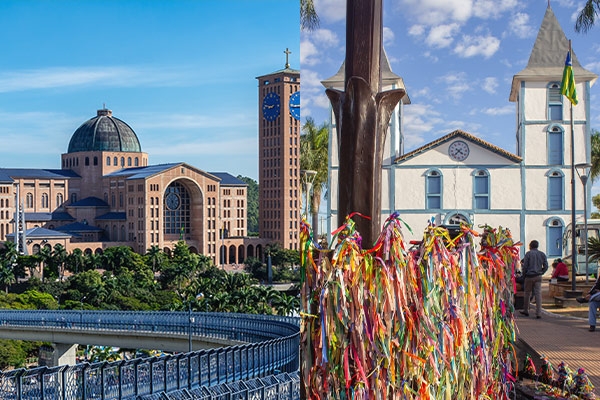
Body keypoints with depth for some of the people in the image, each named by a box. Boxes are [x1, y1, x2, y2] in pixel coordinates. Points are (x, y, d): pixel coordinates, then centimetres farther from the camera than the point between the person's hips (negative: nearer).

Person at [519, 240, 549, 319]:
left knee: (527, 293, 10)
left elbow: (525, 266, -7)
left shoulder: (528, 253, -5)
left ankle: (526, 311, 21)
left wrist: (524, 275, 5)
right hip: (538, 277, 3)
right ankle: (538, 313, -5)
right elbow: (546, 266, 6)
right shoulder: (542, 254, 7)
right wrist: (541, 273, 15)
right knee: (538, 294, 0)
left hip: (529, 276, -3)